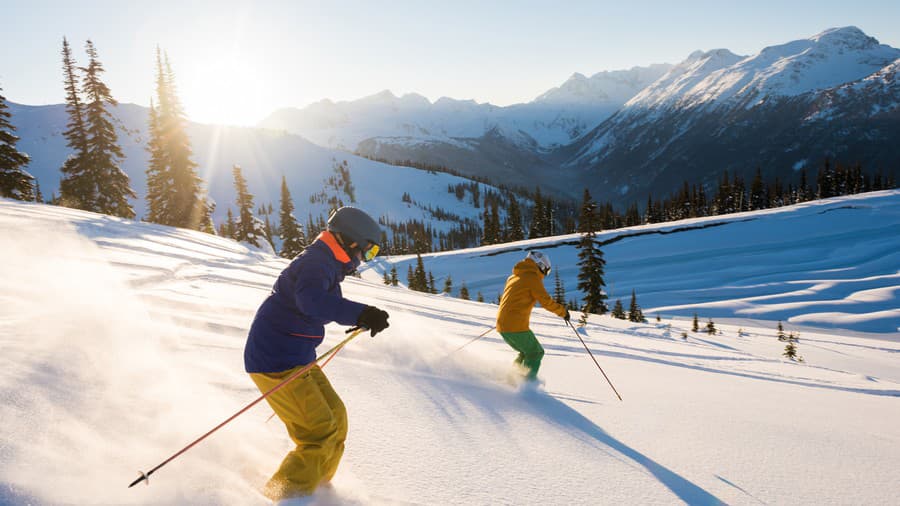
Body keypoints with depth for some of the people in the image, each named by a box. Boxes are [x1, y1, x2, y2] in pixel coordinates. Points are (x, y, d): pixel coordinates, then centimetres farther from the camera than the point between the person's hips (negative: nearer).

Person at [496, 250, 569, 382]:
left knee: (527, 353, 23)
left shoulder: (513, 277, 19)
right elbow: (546, 302, -9)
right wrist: (563, 311, 6)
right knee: (536, 353, 8)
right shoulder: (533, 277, -5)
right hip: (517, 326, -8)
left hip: (502, 324, 8)